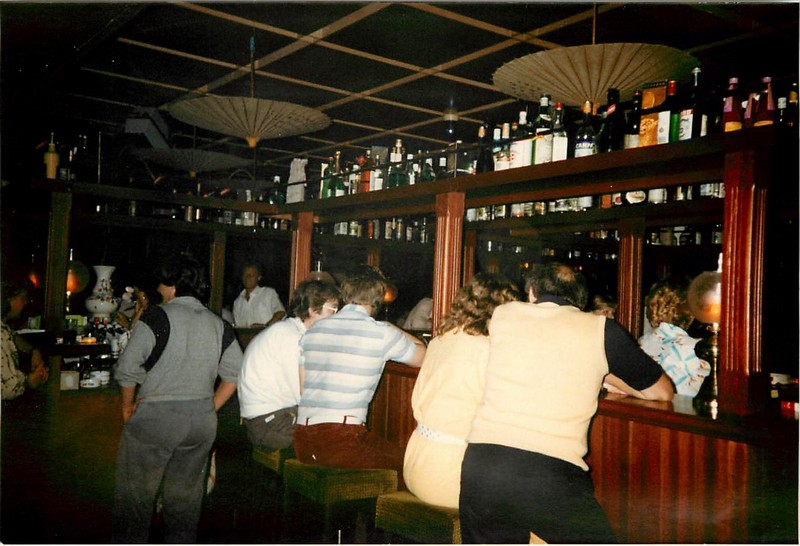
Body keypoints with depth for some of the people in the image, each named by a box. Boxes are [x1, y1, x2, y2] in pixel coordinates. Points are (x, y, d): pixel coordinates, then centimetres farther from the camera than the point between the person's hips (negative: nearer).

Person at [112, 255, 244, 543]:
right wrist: (211, 408, 14)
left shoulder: (157, 316, -9)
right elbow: (235, 374, 8)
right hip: (202, 420, 5)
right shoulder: (218, 324, 7)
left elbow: (127, 369, -11)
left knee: (134, 496, 8)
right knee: (185, 498, 16)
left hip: (156, 415, -5)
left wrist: (128, 406, 4)